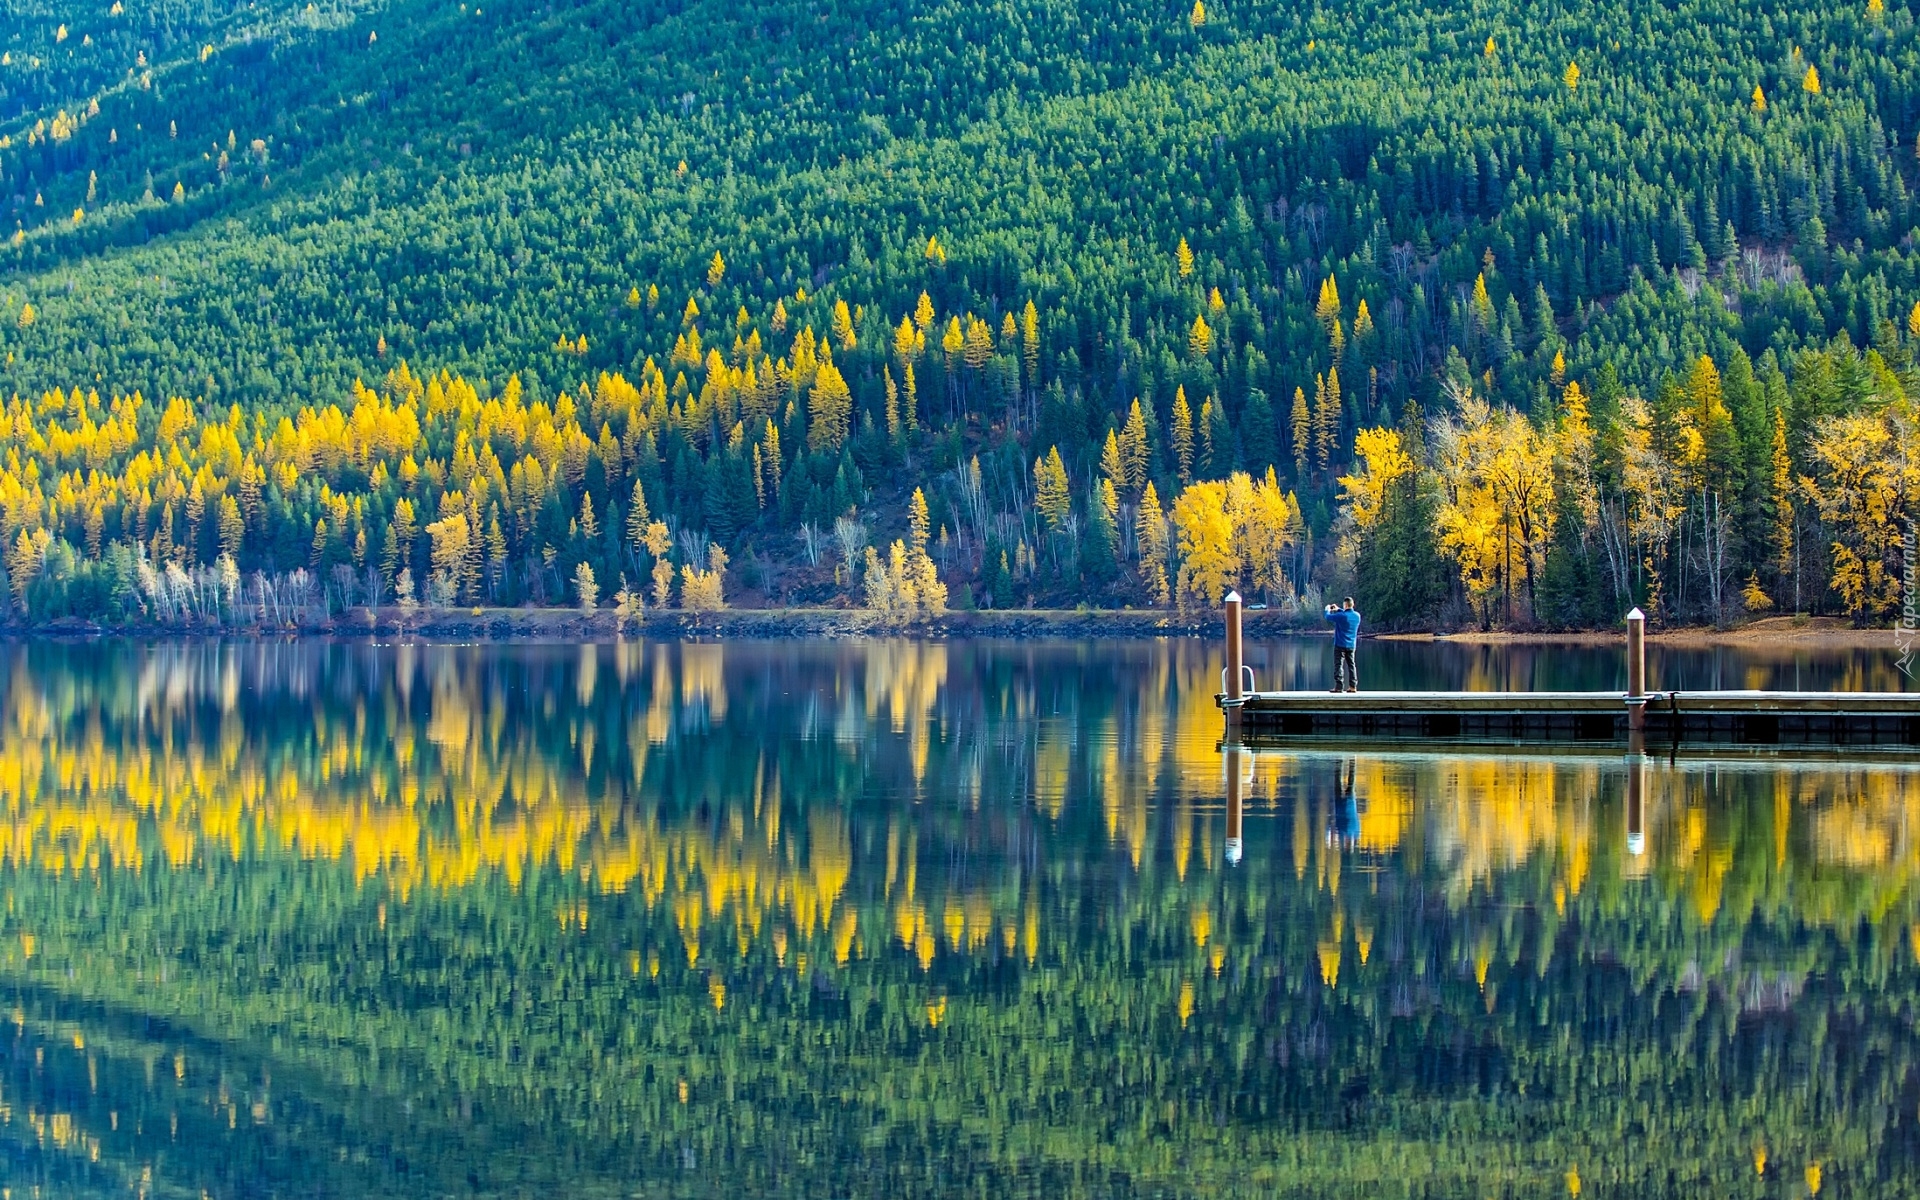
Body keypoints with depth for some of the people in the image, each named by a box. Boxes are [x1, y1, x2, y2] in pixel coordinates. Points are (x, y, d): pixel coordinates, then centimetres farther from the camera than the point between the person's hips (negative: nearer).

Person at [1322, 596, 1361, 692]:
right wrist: (1338, 609, 28)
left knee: (1339, 665, -3)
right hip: (1351, 645, 6)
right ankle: (1353, 686, 8)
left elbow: (1328, 617, -7)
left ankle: (1339, 686, -9)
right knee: (1351, 665, 11)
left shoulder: (1341, 616, -18)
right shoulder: (1357, 616, 2)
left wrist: (1327, 610, 13)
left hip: (1340, 645, -6)